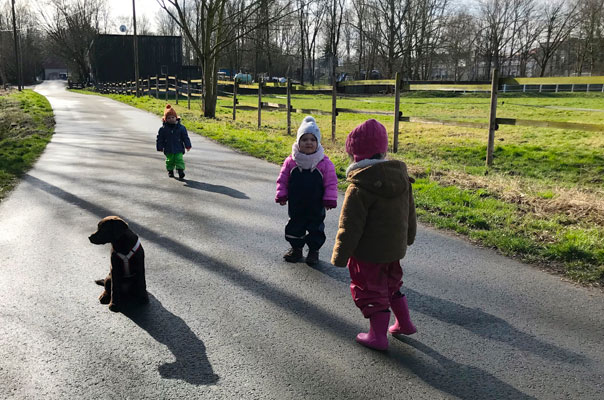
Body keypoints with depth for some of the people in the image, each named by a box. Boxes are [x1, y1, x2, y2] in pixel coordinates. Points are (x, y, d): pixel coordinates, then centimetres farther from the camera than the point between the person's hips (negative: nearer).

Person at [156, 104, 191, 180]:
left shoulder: (181, 127, -1)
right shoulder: (163, 129, -2)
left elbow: (185, 137, 4)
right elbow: (159, 139, 4)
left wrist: (188, 145, 2)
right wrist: (160, 147, 2)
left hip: (179, 149, -1)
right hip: (168, 150, 1)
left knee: (179, 160, -9)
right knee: (170, 161, 10)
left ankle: (181, 171, -7)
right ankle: (170, 171, 28)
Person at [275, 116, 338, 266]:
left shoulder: (324, 163, -11)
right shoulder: (291, 161, -7)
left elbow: (331, 183, -7)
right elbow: (282, 179, 2)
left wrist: (330, 200, -10)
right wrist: (281, 196, -1)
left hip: (316, 207, -2)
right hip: (296, 205, 2)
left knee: (316, 229, 12)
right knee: (294, 227, 15)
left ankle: (314, 250, 30)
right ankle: (296, 248, 35)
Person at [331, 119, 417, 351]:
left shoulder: (359, 188, -23)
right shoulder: (401, 177, -1)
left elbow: (350, 226, -21)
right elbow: (410, 213, 12)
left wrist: (340, 256, -11)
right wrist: (408, 238, 27)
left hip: (369, 252, -7)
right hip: (396, 248, 7)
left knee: (370, 291, 9)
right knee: (391, 284, 26)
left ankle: (378, 336, 18)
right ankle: (404, 323, 37)